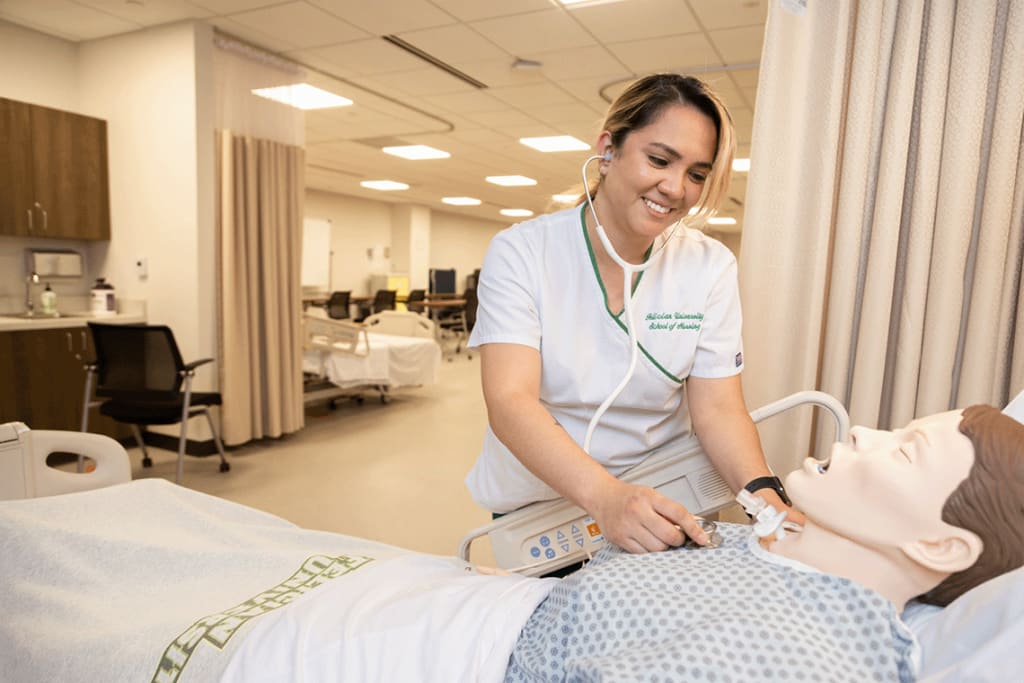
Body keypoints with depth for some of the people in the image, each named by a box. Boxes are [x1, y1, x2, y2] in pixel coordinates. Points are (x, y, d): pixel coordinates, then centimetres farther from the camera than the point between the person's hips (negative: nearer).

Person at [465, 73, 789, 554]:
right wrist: (606, 496, -39)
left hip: (663, 506, 2)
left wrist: (763, 493, -27)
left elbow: (717, 409, -8)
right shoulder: (520, 253, -13)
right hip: (539, 501, -1)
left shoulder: (711, 267, -5)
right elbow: (510, 401, -24)